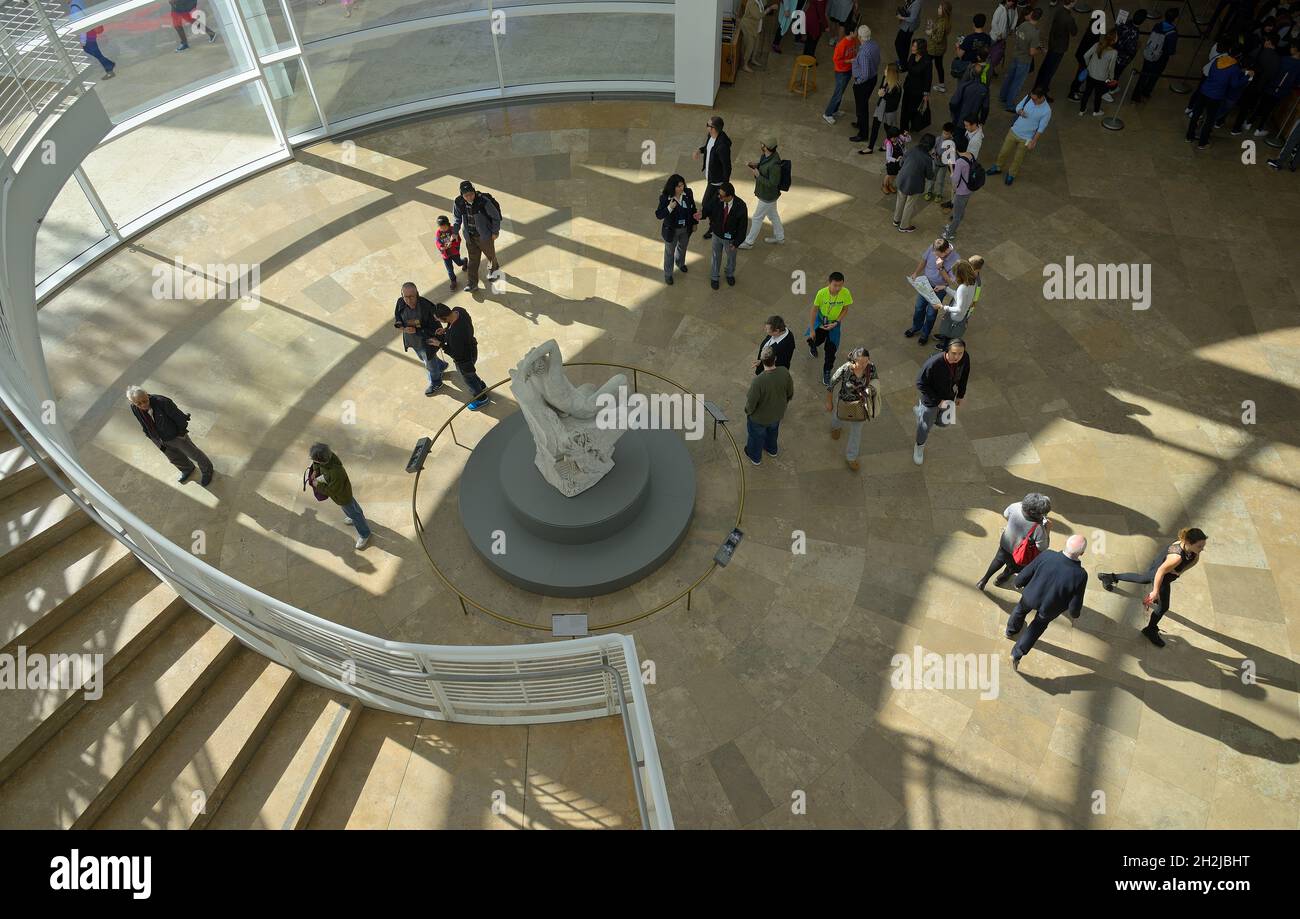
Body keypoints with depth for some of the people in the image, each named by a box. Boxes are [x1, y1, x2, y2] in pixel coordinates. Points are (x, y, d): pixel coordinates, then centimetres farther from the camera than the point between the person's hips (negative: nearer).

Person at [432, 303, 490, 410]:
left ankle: (482, 399, 50)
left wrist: (441, 345, -18)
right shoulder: (459, 310, -20)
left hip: (465, 359, -7)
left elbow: (457, 354, -27)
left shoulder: (454, 334, -44)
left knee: (468, 379, 23)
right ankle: (482, 387, 62)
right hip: (471, 348, 7)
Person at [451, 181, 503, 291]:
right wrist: (455, 232, 7)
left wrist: (495, 232, -8)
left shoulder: (484, 201, -29)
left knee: (490, 254, 22)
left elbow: (496, 216, -15)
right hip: (470, 236, 3)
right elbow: (457, 218, 5)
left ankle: (494, 268, 55)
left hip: (485, 236, -3)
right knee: (473, 259, 12)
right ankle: (473, 283, 25)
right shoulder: (458, 202, -15)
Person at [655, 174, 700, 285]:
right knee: (669, 252, 17)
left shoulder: (688, 193, -16)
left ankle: (680, 263, 63)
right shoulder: (665, 198, -27)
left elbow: (693, 208, 0)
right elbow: (658, 215, -23)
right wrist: (669, 208, -40)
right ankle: (668, 274, 39)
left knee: (683, 247, 31)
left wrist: (694, 223, 6)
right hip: (671, 230, -4)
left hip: (686, 229, 4)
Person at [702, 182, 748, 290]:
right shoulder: (716, 200, -24)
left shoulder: (741, 207, -30)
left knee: (731, 258, 25)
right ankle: (714, 277, 48)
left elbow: (743, 226, -19)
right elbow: (708, 209, -5)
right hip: (717, 235, 1)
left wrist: (737, 242, -15)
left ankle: (730, 274, 55)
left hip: (731, 238, -1)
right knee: (716, 257, 22)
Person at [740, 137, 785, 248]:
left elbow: (773, 183, -30)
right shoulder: (766, 155, -9)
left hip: (768, 196, -9)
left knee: (757, 218, 9)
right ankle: (779, 237, 44)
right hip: (765, 192, 9)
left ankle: (749, 242, 28)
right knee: (772, 215, 25)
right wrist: (754, 165, -8)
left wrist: (758, 175, -27)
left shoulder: (774, 164, -36)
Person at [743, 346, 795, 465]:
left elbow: (751, 403, -26)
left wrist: (748, 412, -3)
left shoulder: (758, 380, -41)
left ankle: (755, 456, 54)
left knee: (756, 436, 28)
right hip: (777, 414, 4)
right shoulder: (784, 372, -26)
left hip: (759, 418, -4)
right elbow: (790, 393, -8)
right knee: (772, 431, 36)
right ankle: (771, 449, 63)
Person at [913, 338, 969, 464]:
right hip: (932, 398, -5)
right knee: (925, 425, 16)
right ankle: (919, 447, 47)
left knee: (944, 423, 26)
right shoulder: (934, 363, -39)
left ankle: (922, 410, 53)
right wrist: (938, 401, -24)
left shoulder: (965, 358, -23)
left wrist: (961, 394, 9)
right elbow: (921, 384, -26)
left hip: (949, 397, 5)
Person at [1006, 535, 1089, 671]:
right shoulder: (1080, 575, -37)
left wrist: (1018, 581, 6)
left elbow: (1026, 574, -17)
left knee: (1021, 609, 35)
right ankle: (1017, 654, 38)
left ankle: (1011, 630, 63)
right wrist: (1075, 613, 2)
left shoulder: (1047, 555, -33)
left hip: (1032, 597, 1)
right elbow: (1075, 604, -22)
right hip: (1050, 608, -1)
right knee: (1038, 626, 31)